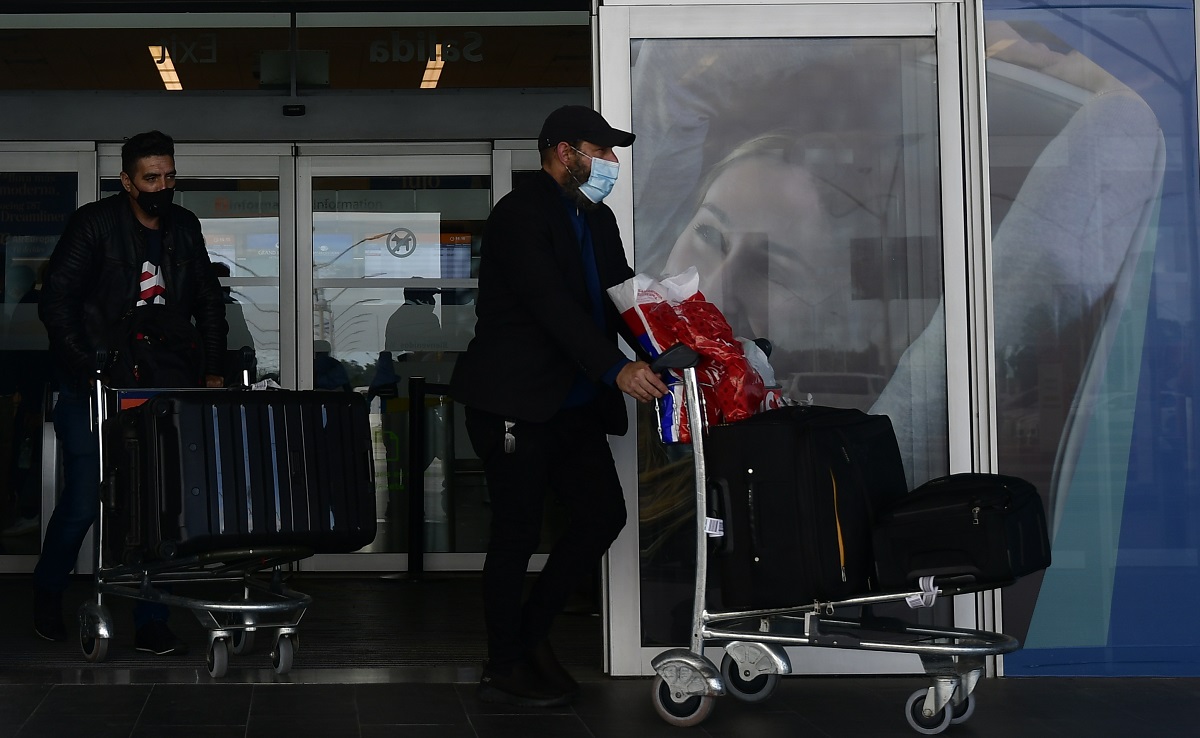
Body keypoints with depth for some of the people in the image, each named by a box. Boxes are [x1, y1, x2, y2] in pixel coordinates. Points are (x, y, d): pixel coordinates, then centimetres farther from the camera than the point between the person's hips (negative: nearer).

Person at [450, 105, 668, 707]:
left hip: (574, 403, 9)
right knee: (517, 534, -2)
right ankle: (503, 671, 11)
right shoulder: (519, 214, -13)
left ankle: (530, 632, 23)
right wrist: (616, 369, -32)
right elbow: (553, 306, -24)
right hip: (516, 402, -9)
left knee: (603, 514, 7)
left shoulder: (598, 220, 15)